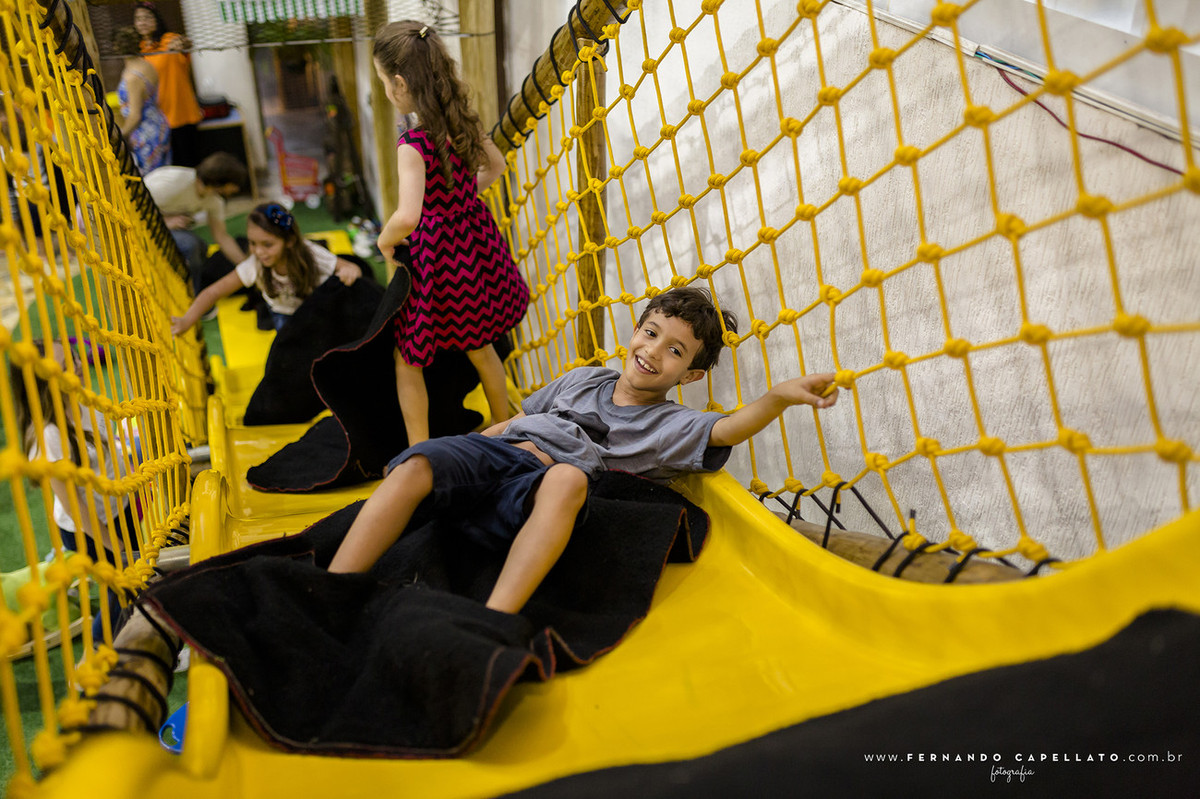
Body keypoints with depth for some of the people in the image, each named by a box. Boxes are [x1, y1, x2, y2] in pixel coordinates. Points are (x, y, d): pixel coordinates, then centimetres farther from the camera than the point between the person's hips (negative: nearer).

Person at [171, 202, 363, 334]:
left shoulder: (311, 256, -33)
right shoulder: (255, 266, -28)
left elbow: (352, 268, -26)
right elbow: (213, 292, -23)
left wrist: (350, 271, -52)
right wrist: (187, 321, -36)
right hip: (284, 311, 0)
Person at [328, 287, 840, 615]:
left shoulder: (669, 425, 12)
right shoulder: (583, 380, 25)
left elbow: (727, 430, -8)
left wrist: (779, 397, -27)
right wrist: (461, 455, 23)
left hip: (538, 489, -4)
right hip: (494, 454, 4)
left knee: (568, 476, -40)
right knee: (416, 465, -27)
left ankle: (492, 624, -49)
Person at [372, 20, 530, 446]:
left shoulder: (413, 145, -25)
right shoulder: (464, 120, -3)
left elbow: (407, 217, -36)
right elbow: (495, 165, 16)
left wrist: (385, 241, -16)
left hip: (436, 255, -7)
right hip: (476, 246, 7)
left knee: (407, 362, 11)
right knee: (479, 346, 26)